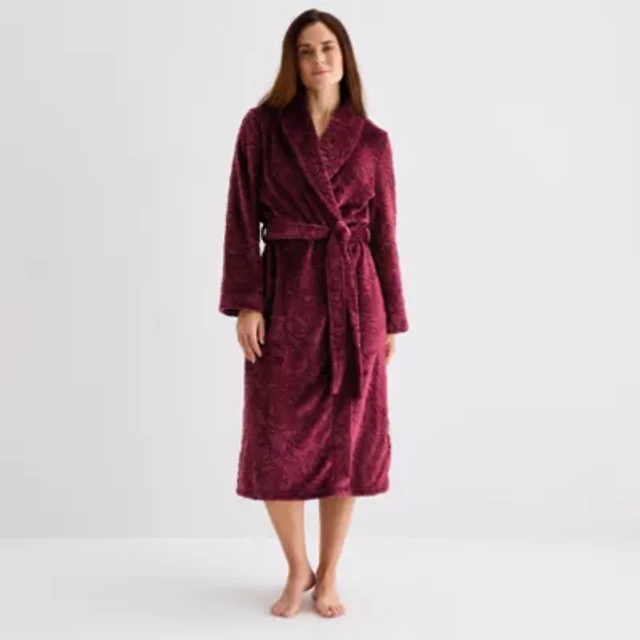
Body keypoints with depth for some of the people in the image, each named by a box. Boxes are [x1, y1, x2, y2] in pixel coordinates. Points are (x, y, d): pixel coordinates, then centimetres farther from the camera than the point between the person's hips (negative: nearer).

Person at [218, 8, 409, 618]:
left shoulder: (372, 140, 6)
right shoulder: (262, 126, 2)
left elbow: (384, 233, 7)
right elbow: (243, 220, -2)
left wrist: (391, 317, 6)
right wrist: (245, 301, -10)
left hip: (353, 297, 1)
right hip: (284, 294, -1)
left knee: (345, 437, 6)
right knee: (277, 443, 3)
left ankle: (328, 575, 25)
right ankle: (297, 569, 27)